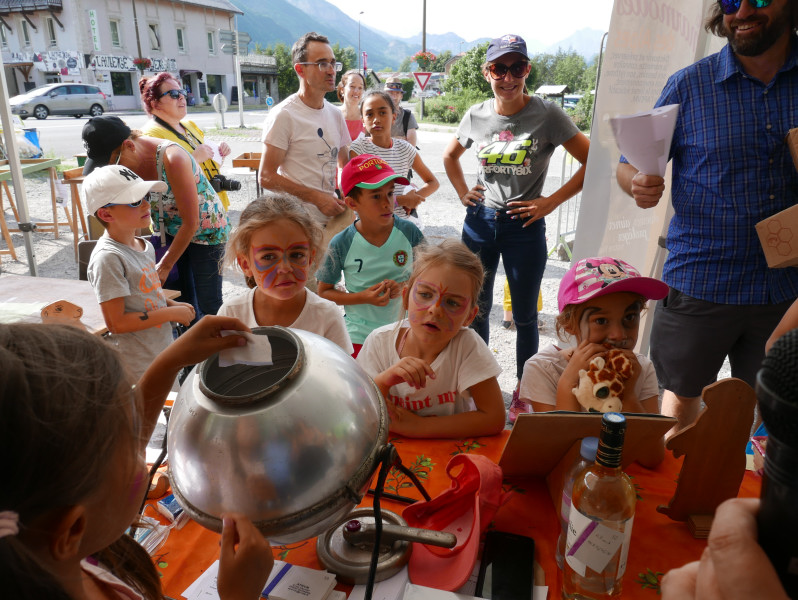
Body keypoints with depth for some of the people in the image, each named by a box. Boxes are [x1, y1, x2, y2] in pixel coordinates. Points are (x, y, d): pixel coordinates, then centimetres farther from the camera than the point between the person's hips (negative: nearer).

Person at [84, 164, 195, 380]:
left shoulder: (145, 246, 5)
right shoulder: (108, 257, -20)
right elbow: (116, 323, -23)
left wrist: (172, 304, 0)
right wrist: (171, 313, -19)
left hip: (163, 352, 8)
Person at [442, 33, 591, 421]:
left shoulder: (547, 116, -8)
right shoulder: (476, 116, 2)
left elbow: (592, 162, -7)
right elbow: (450, 156, 20)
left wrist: (551, 202, -11)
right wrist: (463, 192, 8)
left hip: (525, 227, -3)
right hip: (480, 223, 4)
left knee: (525, 316, 7)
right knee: (476, 309, 13)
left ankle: (523, 394, 26)